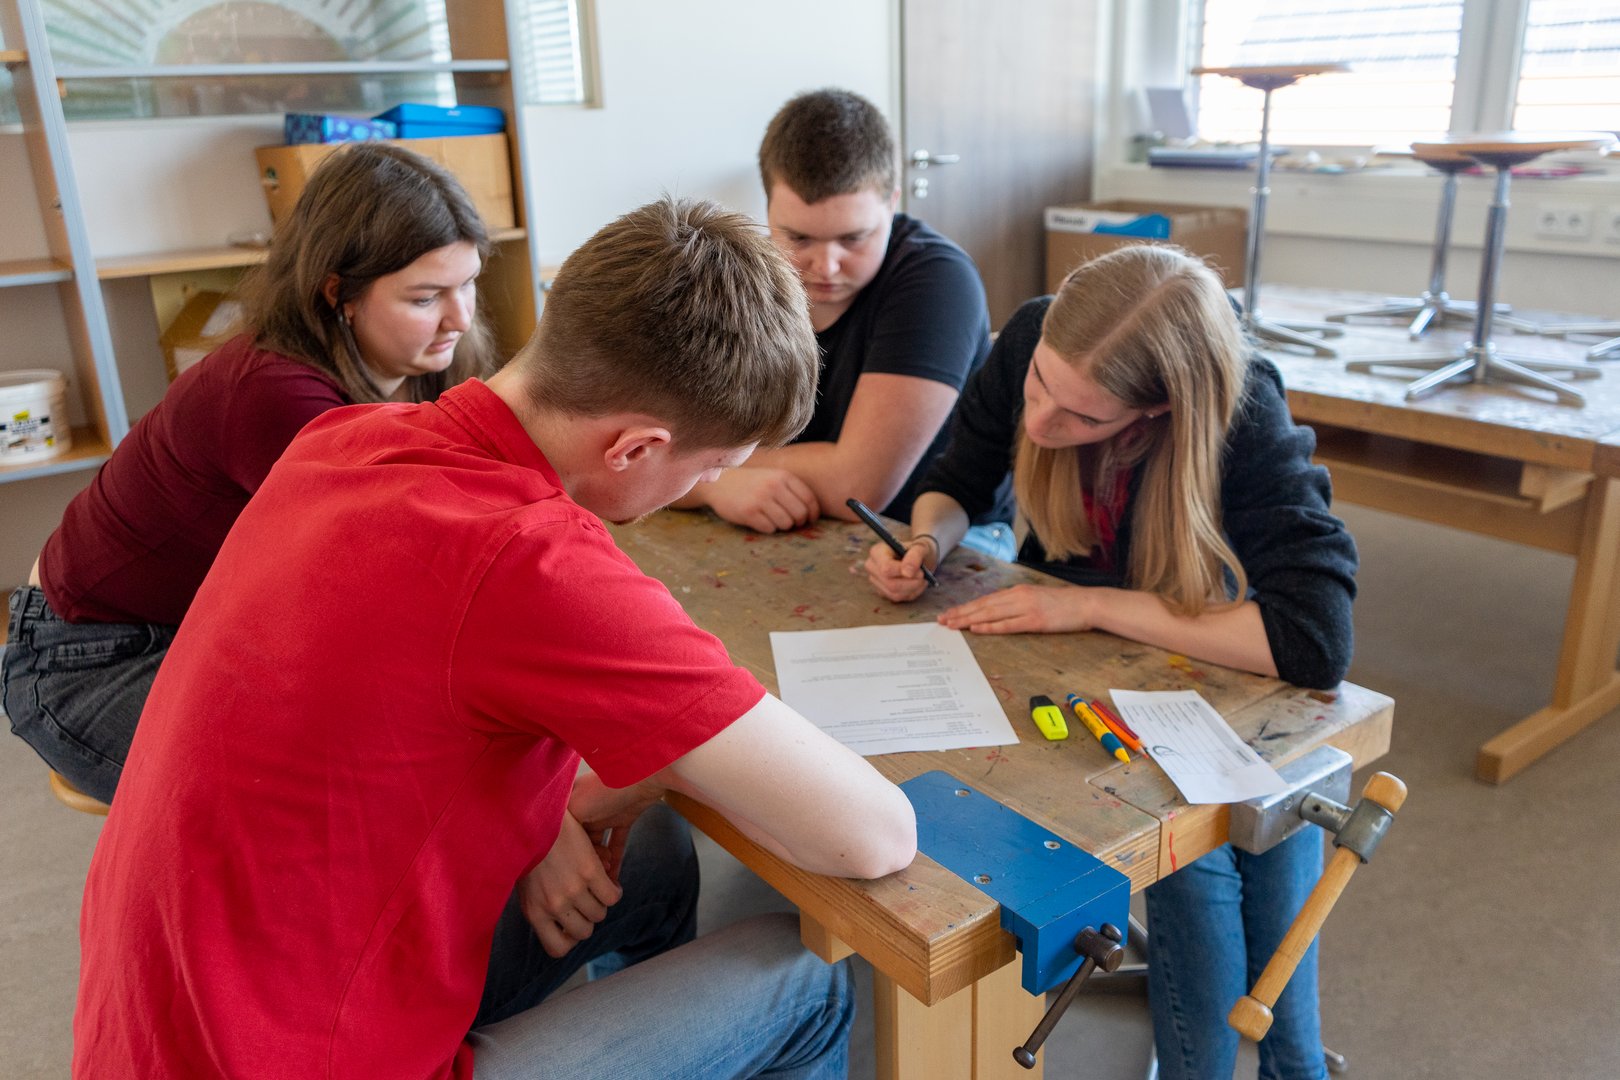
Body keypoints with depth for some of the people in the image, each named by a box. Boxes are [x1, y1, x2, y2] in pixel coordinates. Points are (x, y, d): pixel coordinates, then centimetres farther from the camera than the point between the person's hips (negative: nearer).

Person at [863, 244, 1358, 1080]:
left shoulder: (1242, 424, -31)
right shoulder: (1032, 339, -22)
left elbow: (1317, 641, -42)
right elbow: (956, 484, -4)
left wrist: (1089, 605, -39)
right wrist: (926, 542, -26)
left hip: (1209, 661, 0)